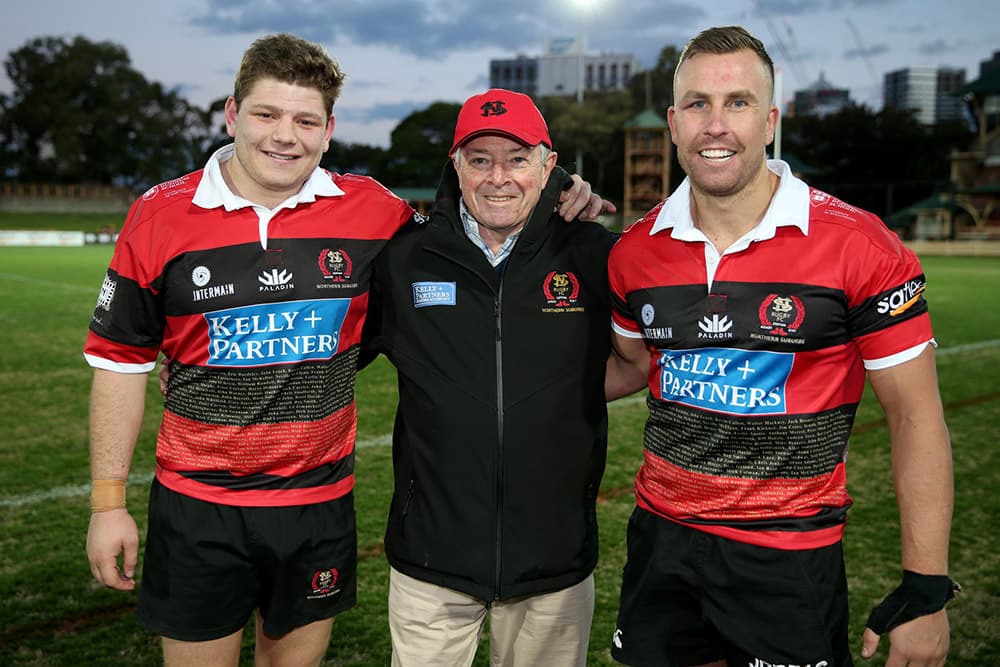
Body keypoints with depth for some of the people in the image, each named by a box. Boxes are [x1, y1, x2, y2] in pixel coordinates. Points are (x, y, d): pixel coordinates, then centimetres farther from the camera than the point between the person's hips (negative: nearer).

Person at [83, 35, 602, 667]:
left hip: (320, 502, 1)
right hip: (197, 505, 0)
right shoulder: (162, 217, -6)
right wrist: (108, 503, 1)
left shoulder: (369, 210, -5)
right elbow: (121, 361, 1)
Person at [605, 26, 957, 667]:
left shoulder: (858, 247, -13)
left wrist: (925, 590, -9)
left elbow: (916, 416, -8)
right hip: (661, 541, 4)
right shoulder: (636, 252, -1)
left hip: (791, 560, -3)